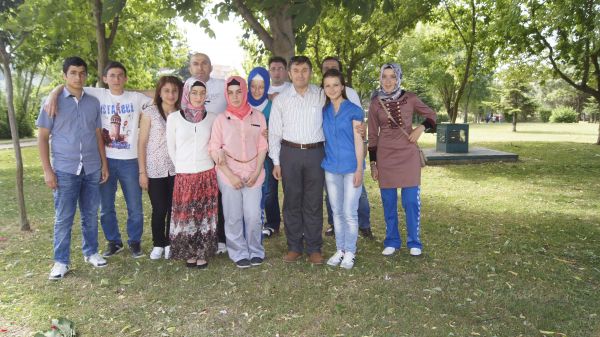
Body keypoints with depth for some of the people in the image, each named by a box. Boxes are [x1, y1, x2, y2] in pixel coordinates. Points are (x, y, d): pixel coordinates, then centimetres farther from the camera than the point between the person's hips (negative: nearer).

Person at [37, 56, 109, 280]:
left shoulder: (93, 102, 7)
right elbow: (42, 137, -1)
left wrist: (104, 164, 7)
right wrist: (47, 170, -8)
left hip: (92, 169, 3)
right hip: (64, 170, -3)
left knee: (91, 214, 11)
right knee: (63, 218, 4)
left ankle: (91, 252, 26)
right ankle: (61, 261, 16)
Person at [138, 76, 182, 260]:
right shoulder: (150, 112, -4)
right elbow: (142, 143, -3)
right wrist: (142, 172, -6)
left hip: (177, 170, 2)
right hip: (155, 170, -2)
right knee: (159, 210, 2)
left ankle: (170, 244, 24)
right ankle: (158, 244, 22)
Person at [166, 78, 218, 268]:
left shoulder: (212, 118, 2)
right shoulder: (174, 118, -1)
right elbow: (171, 147, 6)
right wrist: (181, 167, 5)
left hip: (207, 174, 1)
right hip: (184, 176, -1)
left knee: (206, 215, 6)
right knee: (185, 216, 5)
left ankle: (203, 253, 20)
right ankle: (189, 253, 21)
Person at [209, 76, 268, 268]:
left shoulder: (257, 117, 4)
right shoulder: (221, 119, 0)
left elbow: (262, 146, 6)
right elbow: (214, 150, -1)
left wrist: (256, 172, -4)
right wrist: (230, 175, -9)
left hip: (253, 174, 1)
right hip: (229, 175, 0)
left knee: (253, 215, -1)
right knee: (233, 217, 4)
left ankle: (255, 252, 19)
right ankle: (239, 254, 20)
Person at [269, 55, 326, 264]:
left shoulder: (321, 96, 4)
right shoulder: (281, 99, 5)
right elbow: (274, 132, 6)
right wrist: (276, 162, 2)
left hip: (315, 153, 0)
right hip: (289, 153, 1)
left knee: (314, 202, 4)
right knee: (292, 201, 5)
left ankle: (314, 249, 14)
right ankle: (294, 247, 17)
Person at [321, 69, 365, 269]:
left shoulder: (354, 110, -4)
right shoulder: (323, 112, 8)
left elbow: (358, 141, -6)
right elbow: (324, 139, 13)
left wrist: (359, 169, -11)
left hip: (351, 167, -4)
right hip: (331, 168, 4)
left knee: (349, 212, -1)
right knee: (337, 212, 11)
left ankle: (350, 252, 13)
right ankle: (339, 249, 23)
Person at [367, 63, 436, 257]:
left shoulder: (409, 98, -2)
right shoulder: (375, 103, -1)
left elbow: (431, 115, 11)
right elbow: (372, 135, 4)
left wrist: (421, 128, -9)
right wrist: (373, 163, 3)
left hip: (408, 155, -1)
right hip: (385, 156, 1)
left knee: (411, 201, 0)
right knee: (388, 202, 7)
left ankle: (414, 242, 16)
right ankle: (392, 242, 21)